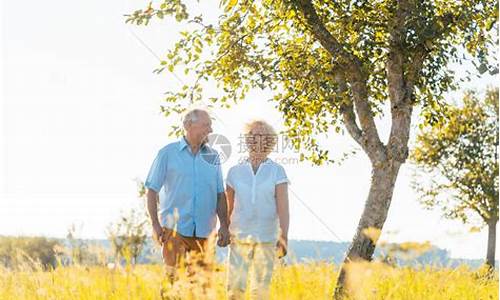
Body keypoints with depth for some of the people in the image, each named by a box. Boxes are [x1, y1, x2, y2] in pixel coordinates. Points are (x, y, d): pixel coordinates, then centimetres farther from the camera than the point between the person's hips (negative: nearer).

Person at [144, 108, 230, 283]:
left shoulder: (212, 156, 11)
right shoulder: (168, 153, 1)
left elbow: (220, 195, 12)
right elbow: (152, 190, 0)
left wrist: (224, 226, 5)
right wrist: (155, 224, -7)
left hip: (203, 230, 4)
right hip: (175, 229, -4)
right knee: (173, 277, -9)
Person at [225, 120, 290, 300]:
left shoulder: (277, 172, -2)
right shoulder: (235, 172, 4)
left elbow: (283, 207, -10)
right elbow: (229, 208, 12)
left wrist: (284, 237, -20)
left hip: (267, 239, -1)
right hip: (240, 237, 1)